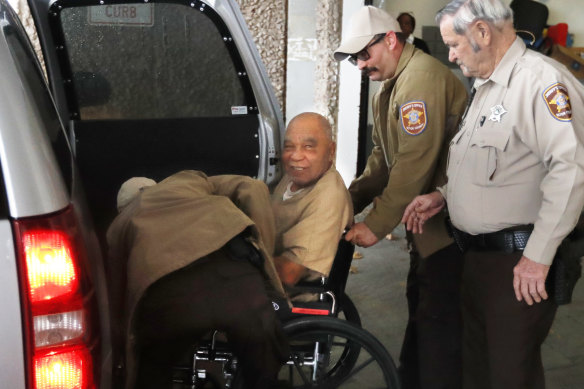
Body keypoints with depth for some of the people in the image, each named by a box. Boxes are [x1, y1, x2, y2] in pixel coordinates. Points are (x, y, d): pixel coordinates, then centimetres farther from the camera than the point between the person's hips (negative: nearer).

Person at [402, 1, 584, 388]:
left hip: (518, 260, -9)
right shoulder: (487, 87, 16)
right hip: (479, 253, 9)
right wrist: (442, 195, 11)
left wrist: (538, 256, -24)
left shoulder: (542, 79, -17)